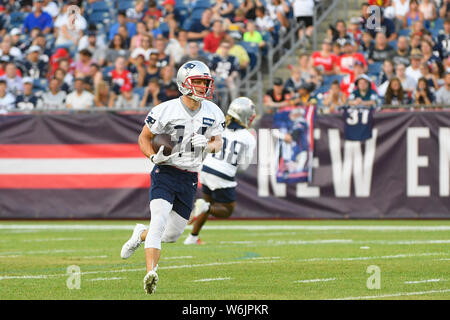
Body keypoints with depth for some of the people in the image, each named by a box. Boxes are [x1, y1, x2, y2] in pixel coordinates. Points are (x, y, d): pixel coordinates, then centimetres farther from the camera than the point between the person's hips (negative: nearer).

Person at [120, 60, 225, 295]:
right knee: (159, 221, -22)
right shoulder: (166, 111, -11)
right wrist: (154, 156, -19)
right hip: (165, 172, -4)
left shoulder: (213, 113, 2)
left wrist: (207, 145, -13)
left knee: (172, 235, 10)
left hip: (190, 179, 5)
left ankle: (141, 234, 40)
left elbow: (218, 143, 11)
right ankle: (151, 273, -27)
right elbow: (144, 137, 0)